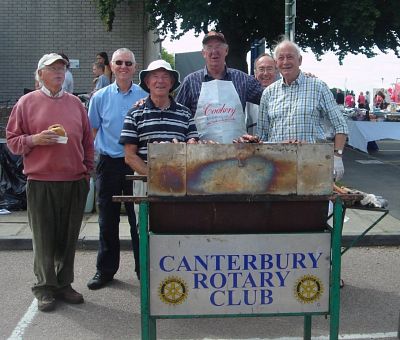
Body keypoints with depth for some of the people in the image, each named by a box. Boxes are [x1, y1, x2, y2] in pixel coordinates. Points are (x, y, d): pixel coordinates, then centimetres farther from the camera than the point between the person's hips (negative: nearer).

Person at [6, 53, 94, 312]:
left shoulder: (76, 103, 12)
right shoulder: (27, 102, 3)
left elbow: (88, 141, 16)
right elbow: (13, 141, 3)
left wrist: (88, 171, 10)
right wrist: (35, 139, -14)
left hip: (75, 183, 3)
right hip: (41, 182, -3)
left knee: (69, 238, 9)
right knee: (44, 239, 2)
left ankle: (64, 284, 22)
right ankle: (45, 288, 14)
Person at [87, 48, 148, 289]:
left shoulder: (145, 96, 2)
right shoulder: (100, 97, 4)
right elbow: (91, 131, 9)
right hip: (109, 163, 1)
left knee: (139, 219, 5)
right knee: (108, 221, 8)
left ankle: (144, 269, 17)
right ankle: (105, 270, 20)